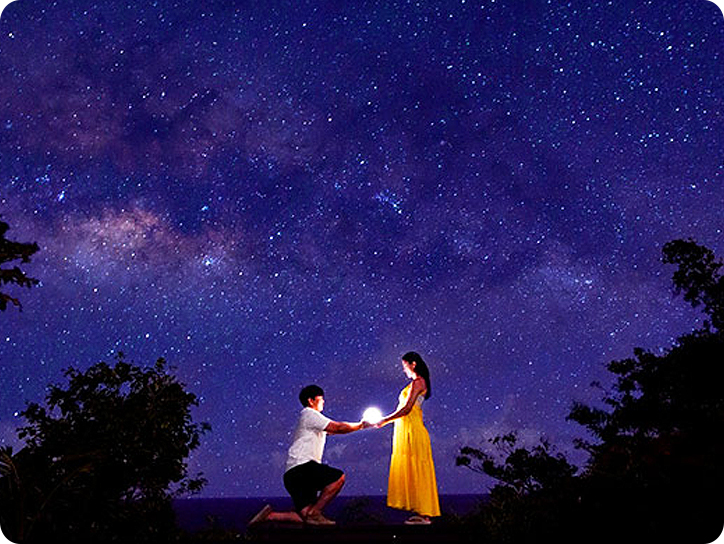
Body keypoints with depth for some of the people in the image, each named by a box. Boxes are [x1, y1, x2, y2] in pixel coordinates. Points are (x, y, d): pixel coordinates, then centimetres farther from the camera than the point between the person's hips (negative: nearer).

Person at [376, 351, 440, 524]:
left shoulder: (418, 382, -10)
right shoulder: (416, 383, 19)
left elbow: (407, 409, -18)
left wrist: (385, 420, -13)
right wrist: (387, 420, 14)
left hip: (413, 430, -10)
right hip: (406, 430, 10)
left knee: (416, 471, -5)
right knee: (411, 471, 10)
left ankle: (423, 514, 1)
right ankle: (420, 512, 15)